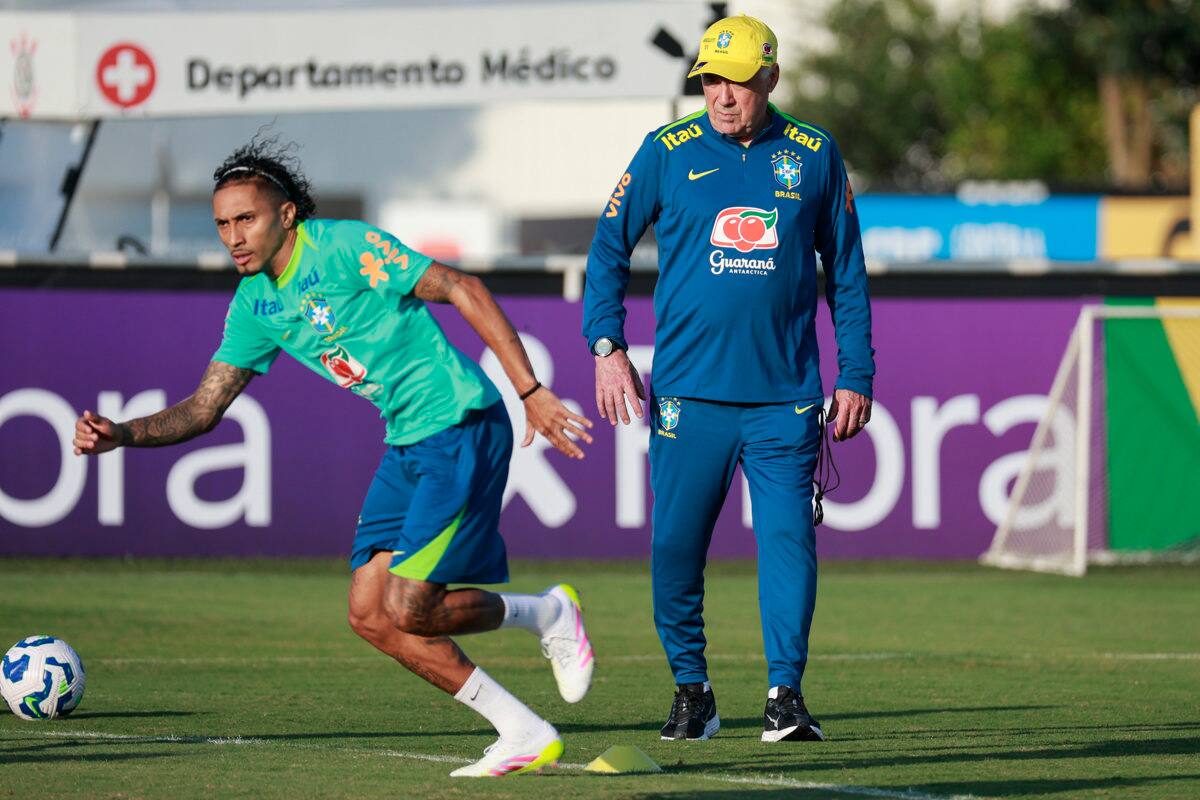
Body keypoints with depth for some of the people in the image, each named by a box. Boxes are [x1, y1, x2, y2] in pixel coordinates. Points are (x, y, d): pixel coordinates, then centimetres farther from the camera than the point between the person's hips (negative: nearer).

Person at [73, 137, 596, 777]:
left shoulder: (346, 246, -14)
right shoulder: (255, 304, 8)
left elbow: (464, 290, -16)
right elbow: (203, 410, 12)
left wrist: (530, 392, -20)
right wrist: (123, 434, -6)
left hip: (461, 429, -8)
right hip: (406, 444, 8)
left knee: (406, 610, -15)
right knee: (370, 616, 1)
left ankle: (547, 614, 12)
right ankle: (525, 736, 7)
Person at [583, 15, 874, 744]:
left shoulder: (814, 156, 6)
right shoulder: (668, 153, 3)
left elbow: (845, 270, 13)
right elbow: (610, 248, 10)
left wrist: (857, 375, 8)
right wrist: (607, 346, -1)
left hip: (786, 397, 0)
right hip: (688, 395, 0)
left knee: (789, 539, -10)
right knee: (675, 546, 0)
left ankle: (786, 695, -7)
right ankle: (691, 690, 15)